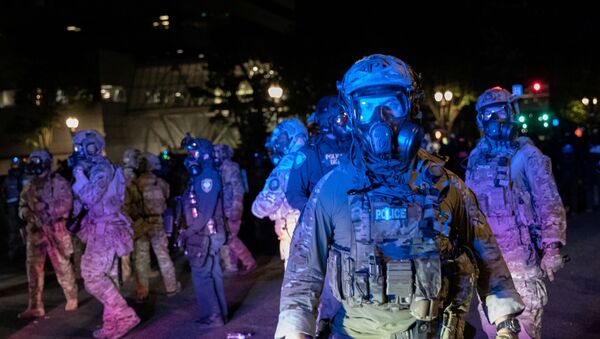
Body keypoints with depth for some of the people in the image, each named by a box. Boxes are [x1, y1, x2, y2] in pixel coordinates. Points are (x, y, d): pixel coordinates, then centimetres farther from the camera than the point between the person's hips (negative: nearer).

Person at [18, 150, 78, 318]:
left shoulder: (59, 183, -4)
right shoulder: (29, 187, 12)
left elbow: (66, 203, -13)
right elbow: (22, 206, 14)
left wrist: (47, 207, -21)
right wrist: (27, 214, -6)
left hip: (55, 231, -4)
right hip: (35, 232, 5)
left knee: (63, 267, 4)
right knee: (34, 269, 3)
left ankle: (72, 298, 23)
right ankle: (35, 306, 10)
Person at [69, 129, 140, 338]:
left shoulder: (102, 169, -15)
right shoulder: (96, 169, 15)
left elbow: (90, 197, -26)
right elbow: (86, 199, 22)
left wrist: (79, 175, -15)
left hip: (105, 230, -10)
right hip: (103, 230, 10)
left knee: (92, 277, -12)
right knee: (106, 277, 11)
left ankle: (125, 315, -9)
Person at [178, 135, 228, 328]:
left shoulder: (208, 176, -17)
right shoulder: (199, 177, 12)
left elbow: (206, 212, -22)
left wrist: (188, 233, -17)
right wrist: (188, 232, 8)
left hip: (206, 234, -9)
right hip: (204, 234, 9)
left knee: (201, 275, -4)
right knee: (212, 274, 14)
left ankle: (212, 316, 2)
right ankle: (219, 313, 23)